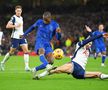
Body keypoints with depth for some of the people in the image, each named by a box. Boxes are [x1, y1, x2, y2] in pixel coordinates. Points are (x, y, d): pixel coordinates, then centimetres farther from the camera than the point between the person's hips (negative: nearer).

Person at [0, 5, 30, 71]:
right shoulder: (14, 17, -10)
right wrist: (15, 25, -27)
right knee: (11, 52, 4)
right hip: (15, 37, -6)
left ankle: (27, 66, -9)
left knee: (26, 50, -8)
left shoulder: (21, 18, 13)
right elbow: (7, 26, -19)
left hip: (21, 36, 6)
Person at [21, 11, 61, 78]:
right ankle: (47, 65, -66)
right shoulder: (39, 22, 3)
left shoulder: (54, 25, 0)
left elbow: (58, 38, -3)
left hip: (47, 44, 2)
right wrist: (24, 34, 33)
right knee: (41, 51, -37)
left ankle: (35, 69, 4)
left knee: (51, 61, -14)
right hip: (39, 42, -2)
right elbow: (32, 27, 24)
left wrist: (59, 33, -26)